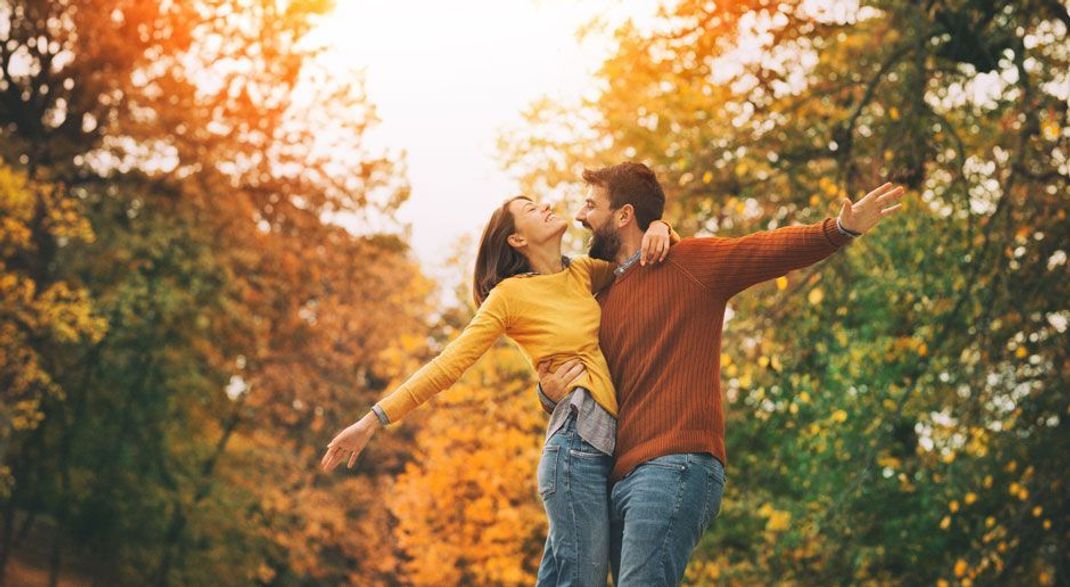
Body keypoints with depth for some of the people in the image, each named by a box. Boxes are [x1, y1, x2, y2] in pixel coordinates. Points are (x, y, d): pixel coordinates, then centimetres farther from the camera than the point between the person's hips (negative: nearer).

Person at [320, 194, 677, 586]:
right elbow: (449, 364, -4)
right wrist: (374, 419, -10)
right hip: (576, 444, -6)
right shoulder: (511, 293, 0)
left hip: (603, 447, 6)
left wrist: (657, 227, 4)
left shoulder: (582, 274, 17)